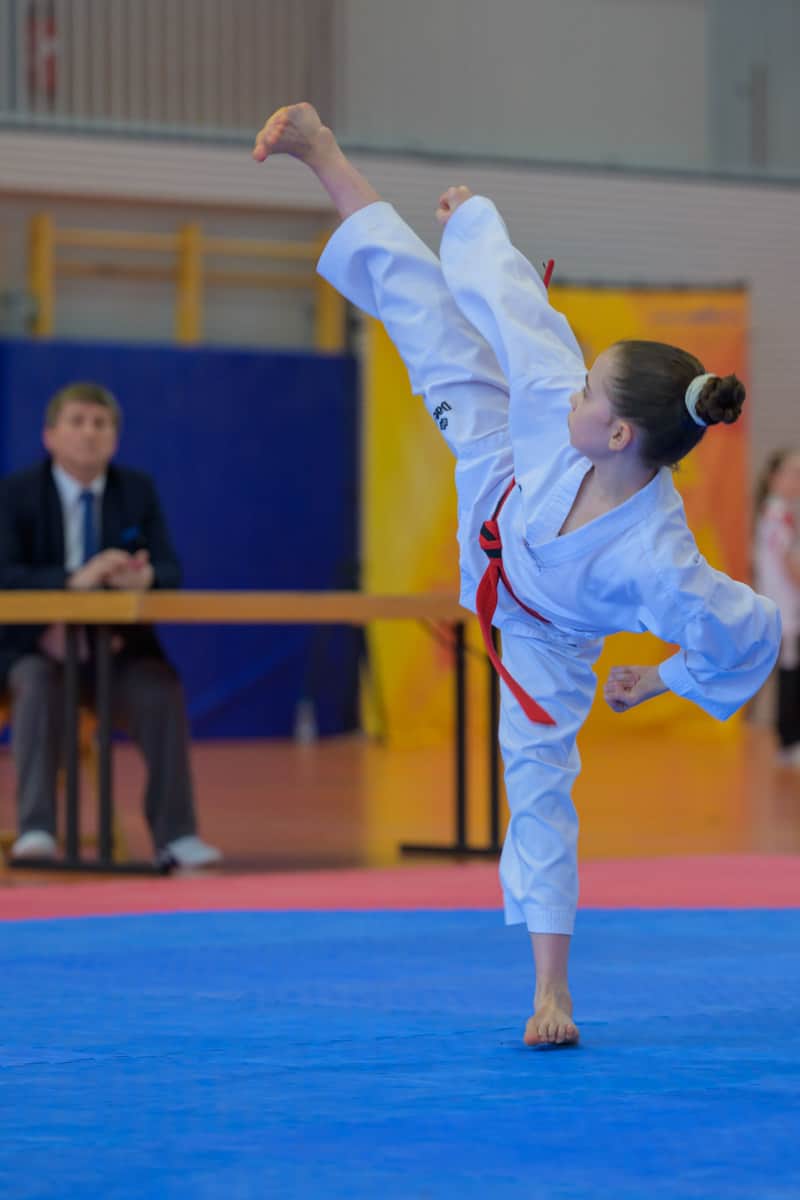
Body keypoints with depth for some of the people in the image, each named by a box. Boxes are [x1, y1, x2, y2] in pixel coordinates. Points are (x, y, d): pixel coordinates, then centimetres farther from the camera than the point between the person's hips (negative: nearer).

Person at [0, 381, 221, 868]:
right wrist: (74, 580, -32)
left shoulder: (139, 490, 8)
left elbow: (171, 572, 1)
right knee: (39, 684, -36)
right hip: (40, 644, -2)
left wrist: (144, 577, -26)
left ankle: (176, 833, -28)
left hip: (119, 646, 2)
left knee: (163, 689, -29)